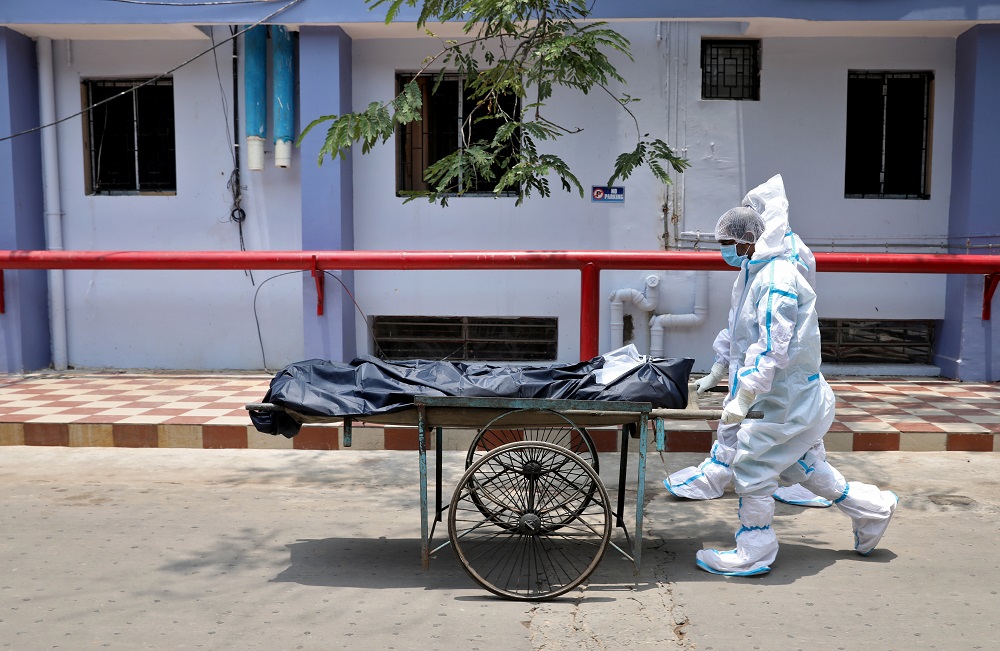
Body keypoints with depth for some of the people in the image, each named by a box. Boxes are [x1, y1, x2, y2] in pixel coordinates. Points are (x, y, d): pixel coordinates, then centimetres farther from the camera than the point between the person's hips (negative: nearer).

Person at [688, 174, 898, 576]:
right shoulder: (755, 274, 12)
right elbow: (745, 337, 21)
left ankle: (753, 555, 8)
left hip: (787, 401, -10)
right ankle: (874, 509, 34)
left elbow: (772, 348, -28)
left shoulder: (776, 280, -21)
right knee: (806, 468, 20)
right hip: (795, 398, 10)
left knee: (751, 470, -4)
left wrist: (741, 399, -29)